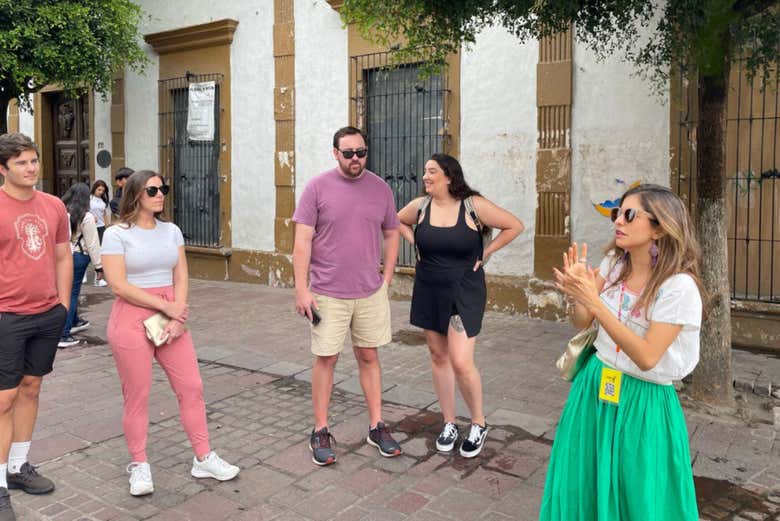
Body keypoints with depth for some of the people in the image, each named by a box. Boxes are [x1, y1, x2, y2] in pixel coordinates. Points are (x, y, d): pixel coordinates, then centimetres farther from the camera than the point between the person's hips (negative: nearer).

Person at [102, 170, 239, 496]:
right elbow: (118, 285, -13)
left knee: (192, 387, 6)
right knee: (137, 395, 4)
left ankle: (203, 459, 18)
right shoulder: (117, 234, -6)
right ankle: (139, 465, 22)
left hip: (172, 317, 5)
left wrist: (178, 317, -8)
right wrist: (166, 306, -14)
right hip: (132, 320, -5)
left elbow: (181, 278, 6)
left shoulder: (171, 231, 9)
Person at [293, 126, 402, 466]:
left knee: (368, 356, 12)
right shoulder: (317, 187, -6)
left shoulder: (380, 188, 3)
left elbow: (391, 233, 13)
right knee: (326, 359, 5)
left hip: (371, 293, 3)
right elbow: (302, 240, -8)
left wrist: (387, 278, 6)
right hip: (328, 294, -3)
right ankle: (320, 431, 19)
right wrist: (301, 289, -12)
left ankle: (376, 427, 24)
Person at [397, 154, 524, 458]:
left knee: (461, 363, -9)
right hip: (429, 292, 4)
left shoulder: (474, 205, -12)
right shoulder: (420, 205, -1)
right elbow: (398, 222, 20)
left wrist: (485, 254, -6)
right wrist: (416, 244, 6)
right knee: (438, 356, 11)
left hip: (464, 293, -4)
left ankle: (479, 424, 16)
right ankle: (449, 424, 27)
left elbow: (514, 226, -6)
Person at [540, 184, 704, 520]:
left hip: (643, 401, -5)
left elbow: (646, 358, -24)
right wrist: (577, 288, -18)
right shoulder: (614, 264, -1)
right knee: (584, 485, 17)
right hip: (594, 387, 6)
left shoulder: (679, 286, -20)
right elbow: (582, 323, 3)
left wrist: (595, 303, -30)